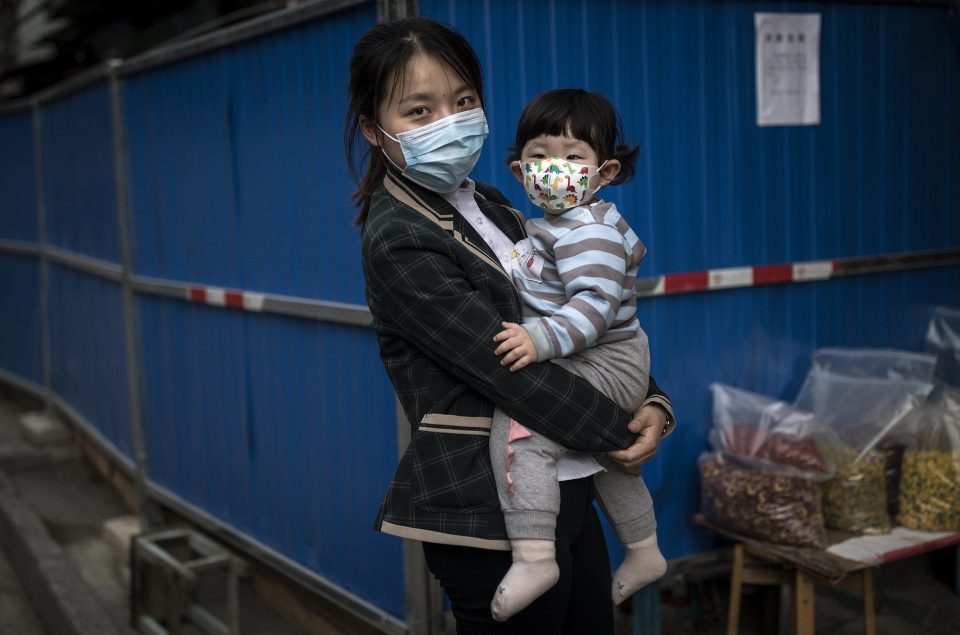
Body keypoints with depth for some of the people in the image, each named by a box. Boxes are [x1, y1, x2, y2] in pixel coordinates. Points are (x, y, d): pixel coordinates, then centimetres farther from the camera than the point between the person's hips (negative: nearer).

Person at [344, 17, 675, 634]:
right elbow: (509, 368, -20)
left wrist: (653, 402, -4)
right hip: (490, 511, -8)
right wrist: (620, 433, -12)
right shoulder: (399, 243, -17)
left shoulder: (489, 208, 10)